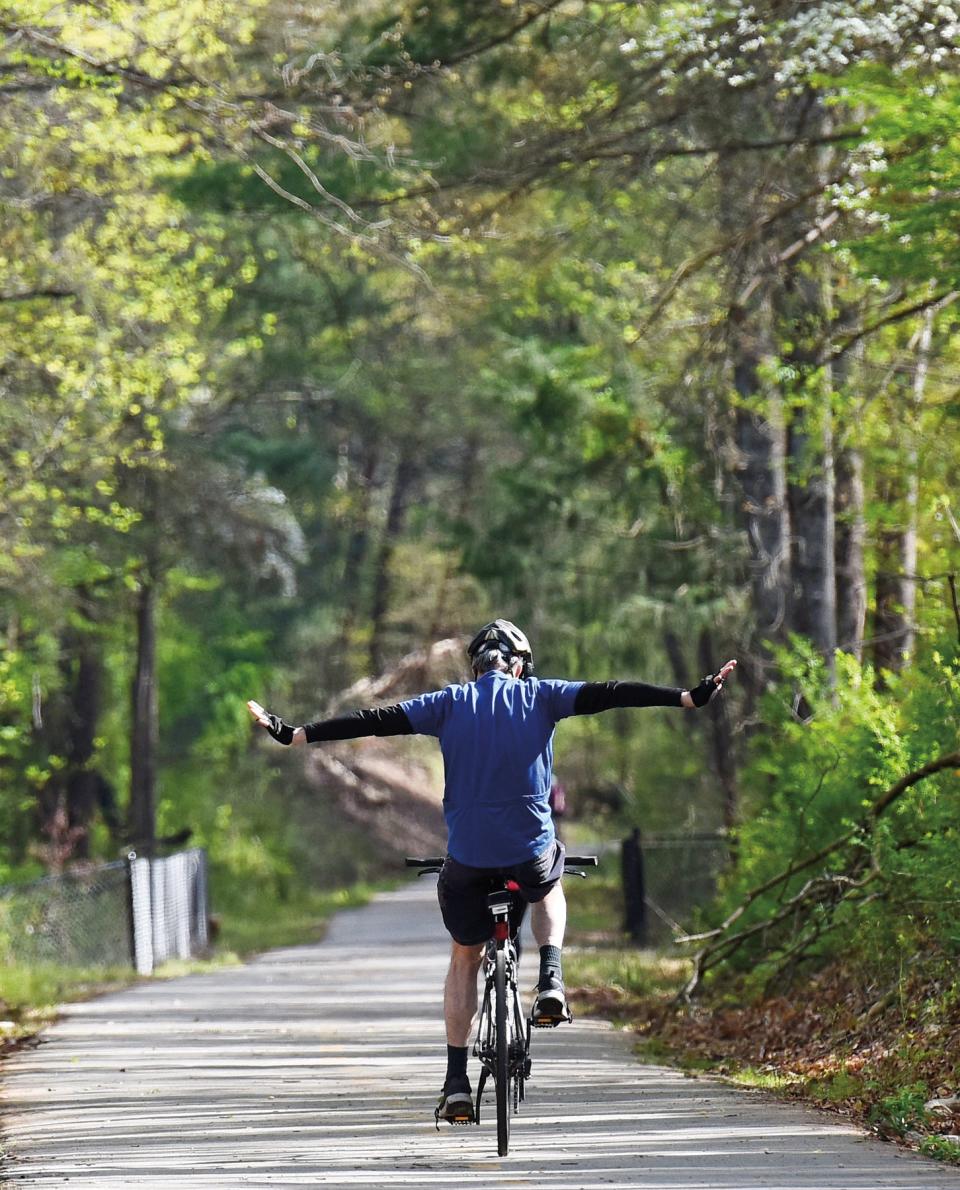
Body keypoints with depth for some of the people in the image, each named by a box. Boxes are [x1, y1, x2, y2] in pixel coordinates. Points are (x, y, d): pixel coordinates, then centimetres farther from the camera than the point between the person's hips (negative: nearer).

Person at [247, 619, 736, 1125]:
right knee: (549, 889, 36)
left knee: (464, 957, 19)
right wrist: (691, 697, -3)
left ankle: (456, 1083, 9)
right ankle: (550, 980, 10)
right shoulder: (539, 696, 5)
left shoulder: (450, 703, 6)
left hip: (467, 853, 0)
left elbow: (375, 721, 0)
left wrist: (295, 735, 0)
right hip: (530, 846, 0)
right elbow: (609, 694, -3)